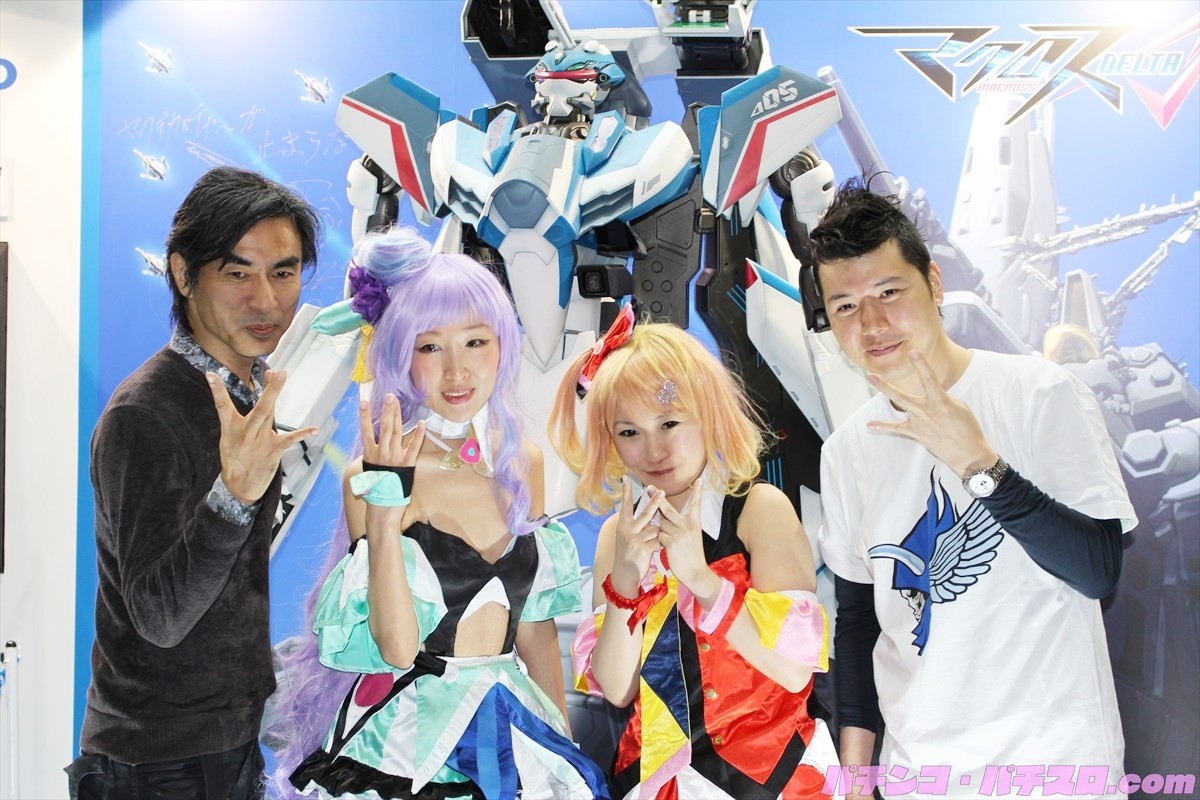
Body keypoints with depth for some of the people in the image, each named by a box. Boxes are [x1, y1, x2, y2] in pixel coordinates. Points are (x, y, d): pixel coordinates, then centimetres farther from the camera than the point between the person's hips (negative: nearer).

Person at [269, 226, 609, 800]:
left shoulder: (522, 460, 0)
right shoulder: (376, 473, -14)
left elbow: (533, 620, 8)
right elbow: (397, 646, -20)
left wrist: (564, 739, 12)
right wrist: (383, 505, -28)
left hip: (514, 726, 5)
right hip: (413, 736, -4)